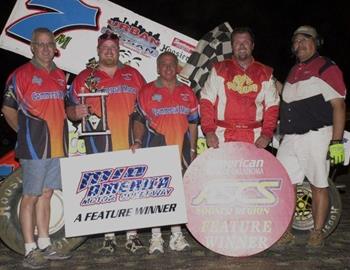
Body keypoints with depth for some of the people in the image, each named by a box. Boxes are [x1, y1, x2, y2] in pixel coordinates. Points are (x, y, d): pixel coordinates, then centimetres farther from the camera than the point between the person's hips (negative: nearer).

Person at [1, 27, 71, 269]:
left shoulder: (60, 75, 14)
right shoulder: (21, 75, -6)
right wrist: (27, 133, 2)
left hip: (58, 146, 7)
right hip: (34, 147, -6)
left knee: (46, 194, 14)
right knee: (31, 197, 0)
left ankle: (45, 245, 24)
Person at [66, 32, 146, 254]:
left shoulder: (133, 74, 16)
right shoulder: (84, 78, 10)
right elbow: (70, 109, 6)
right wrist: (76, 112, -17)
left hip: (130, 143, 2)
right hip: (100, 142, -1)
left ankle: (132, 235, 12)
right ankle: (109, 237, 11)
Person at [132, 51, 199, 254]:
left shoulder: (187, 92, 13)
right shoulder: (147, 91, 5)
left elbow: (193, 123, 14)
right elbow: (139, 121, 5)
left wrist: (192, 149, 8)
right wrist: (138, 141, -10)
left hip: (181, 148, 3)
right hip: (155, 146, -3)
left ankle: (177, 234, 19)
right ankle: (156, 237, 8)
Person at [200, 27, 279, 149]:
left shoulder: (265, 73, 12)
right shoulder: (219, 69, 9)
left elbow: (272, 106, 9)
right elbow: (207, 101, 3)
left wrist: (267, 134, -4)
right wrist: (209, 131, -9)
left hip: (255, 139, 1)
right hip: (222, 136, -1)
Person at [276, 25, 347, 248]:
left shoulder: (327, 68, -3)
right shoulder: (294, 71, 20)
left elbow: (339, 105, -10)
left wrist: (336, 141, -17)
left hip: (316, 136, -7)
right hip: (290, 138, 7)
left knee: (319, 186, 2)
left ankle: (317, 233, 14)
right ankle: (285, 232, 14)